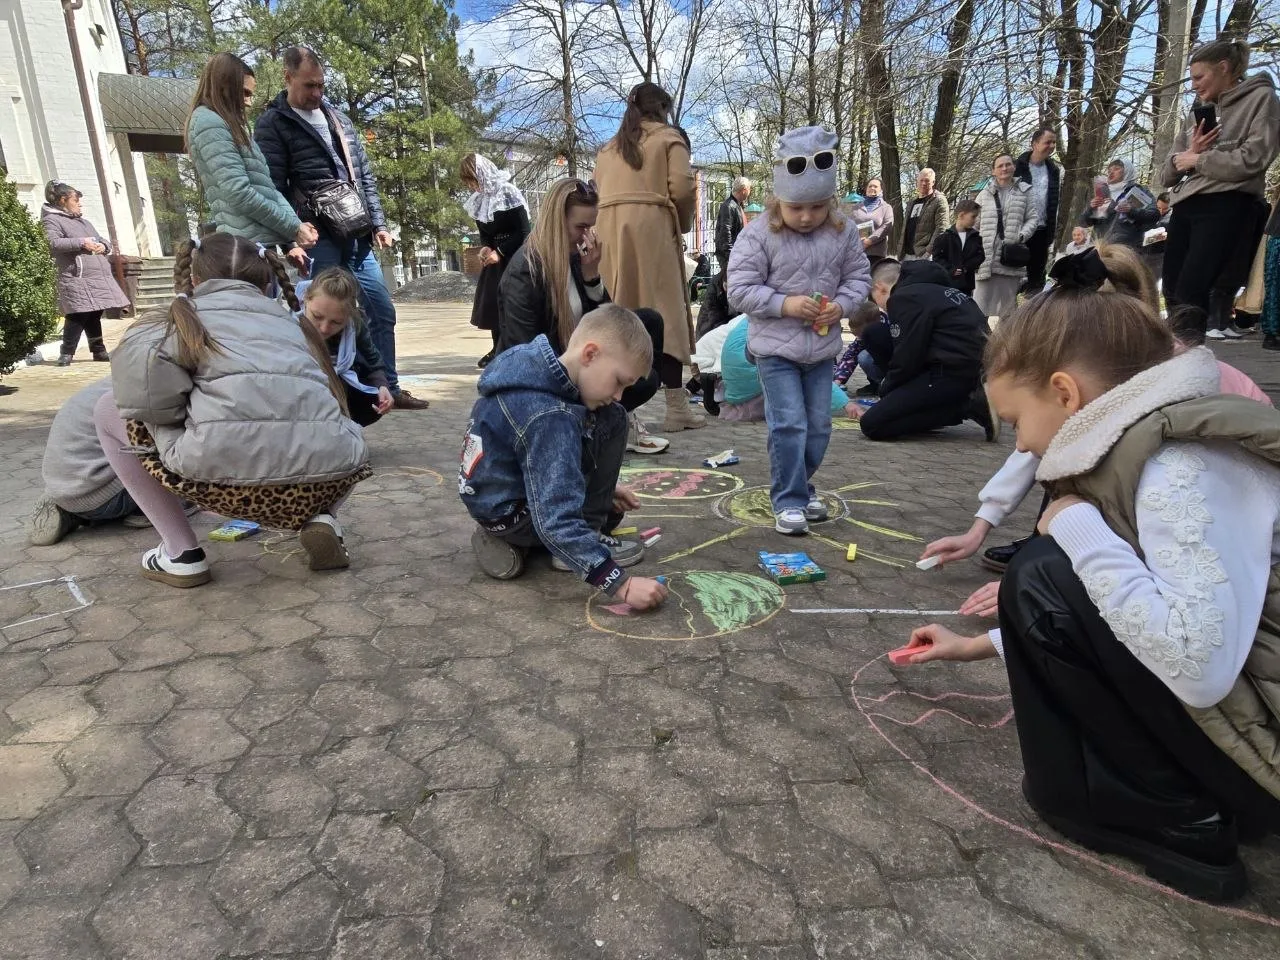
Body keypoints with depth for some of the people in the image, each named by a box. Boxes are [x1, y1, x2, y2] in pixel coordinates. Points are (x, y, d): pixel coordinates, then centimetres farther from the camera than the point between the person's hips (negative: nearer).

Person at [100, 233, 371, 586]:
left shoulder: (188, 316, 19)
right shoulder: (290, 321, 30)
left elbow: (138, 369, -3)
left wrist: (179, 418, 16)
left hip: (231, 479, -3)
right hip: (326, 480, 4)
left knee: (109, 410, 25)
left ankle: (181, 553, 20)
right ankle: (321, 521, 13)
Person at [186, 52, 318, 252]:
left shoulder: (228, 125, 25)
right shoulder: (208, 123, -4)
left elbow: (266, 186, 18)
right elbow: (239, 193, -15)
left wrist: (294, 225, 1)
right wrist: (293, 227, -9)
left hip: (272, 240, 9)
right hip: (250, 245, -9)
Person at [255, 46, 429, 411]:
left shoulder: (338, 117, 18)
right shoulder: (272, 125, 0)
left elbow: (365, 175, 19)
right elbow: (274, 189, -8)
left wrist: (378, 223, 11)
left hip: (358, 238, 6)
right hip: (318, 242, -6)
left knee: (382, 312, 7)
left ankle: (389, 388, 17)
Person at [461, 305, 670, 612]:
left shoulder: (544, 374, -3)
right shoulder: (550, 417, -32)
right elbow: (557, 520, -37)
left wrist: (600, 487, 18)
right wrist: (621, 584, -37)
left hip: (508, 487, 9)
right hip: (503, 509, -9)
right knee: (610, 421, -14)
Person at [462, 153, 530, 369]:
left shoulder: (509, 193, -14)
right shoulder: (479, 199, 7)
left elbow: (524, 233, -15)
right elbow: (484, 232, 13)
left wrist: (500, 252, -17)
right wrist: (485, 248, -9)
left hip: (514, 257, -7)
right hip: (494, 255, 7)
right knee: (490, 302, 5)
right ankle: (498, 348, 16)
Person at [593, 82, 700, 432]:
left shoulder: (608, 147, 25)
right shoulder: (669, 137, 11)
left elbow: (599, 192, 12)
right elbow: (681, 188, -3)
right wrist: (684, 224, 13)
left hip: (609, 229, 5)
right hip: (651, 227, -5)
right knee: (665, 313, -6)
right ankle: (676, 407, -9)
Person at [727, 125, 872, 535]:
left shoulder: (843, 233, 0)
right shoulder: (759, 234, -12)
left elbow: (859, 276, 8)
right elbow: (740, 288, -13)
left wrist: (841, 306, -11)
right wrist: (785, 305, -22)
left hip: (822, 346, 5)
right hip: (776, 347, -4)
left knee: (818, 425, 11)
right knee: (789, 425, -8)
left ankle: (801, 485, 31)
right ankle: (788, 500, 5)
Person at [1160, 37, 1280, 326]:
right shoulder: (1199, 114, 22)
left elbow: (1253, 159, -10)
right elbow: (1167, 175, 17)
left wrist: (1197, 160, -1)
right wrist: (1186, 154, -3)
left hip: (1225, 206, -7)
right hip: (1184, 207, 7)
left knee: (1189, 293, -18)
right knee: (1172, 292, 2)